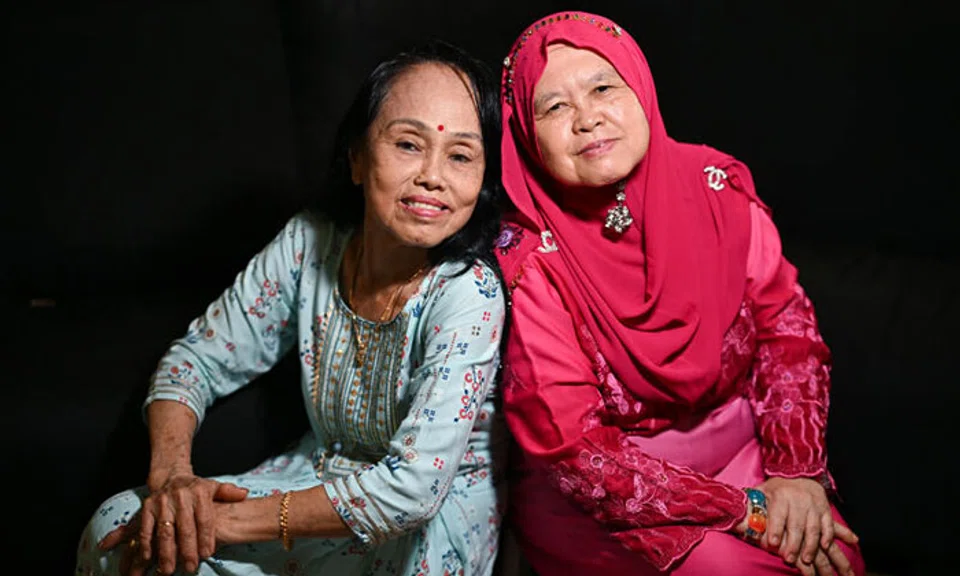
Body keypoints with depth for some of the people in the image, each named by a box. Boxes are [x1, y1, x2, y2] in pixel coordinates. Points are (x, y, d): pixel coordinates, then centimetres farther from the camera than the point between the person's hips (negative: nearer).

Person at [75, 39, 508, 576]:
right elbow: (198, 358, 0)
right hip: (321, 475, 5)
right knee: (117, 530, -9)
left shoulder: (470, 291, -25)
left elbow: (413, 489, -29)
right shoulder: (310, 242, -9)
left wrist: (228, 522, -27)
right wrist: (170, 476, -20)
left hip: (438, 518, -4)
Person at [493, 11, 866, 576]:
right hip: (594, 493, -4)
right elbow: (570, 447, -19)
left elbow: (785, 319, 1)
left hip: (737, 448, 4)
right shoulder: (527, 263, -19)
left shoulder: (716, 187, -7)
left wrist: (796, 469, -12)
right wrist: (746, 510, -19)